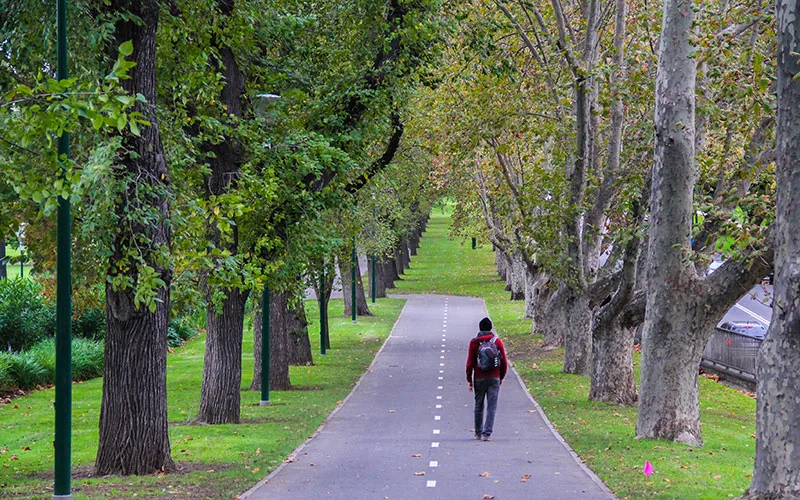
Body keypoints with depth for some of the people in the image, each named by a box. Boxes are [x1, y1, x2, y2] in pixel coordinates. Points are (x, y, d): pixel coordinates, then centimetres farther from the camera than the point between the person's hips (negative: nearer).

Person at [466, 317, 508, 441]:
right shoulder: (498, 342, 0)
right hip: (494, 378, 0)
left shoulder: (474, 342, -2)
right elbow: (504, 362, 2)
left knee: (478, 406, 12)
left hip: (479, 378, 0)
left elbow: (470, 363, -2)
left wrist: (469, 380, 5)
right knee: (492, 407, 0)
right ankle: (487, 433, -8)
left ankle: (478, 433, 20)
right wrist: (501, 377, 15)